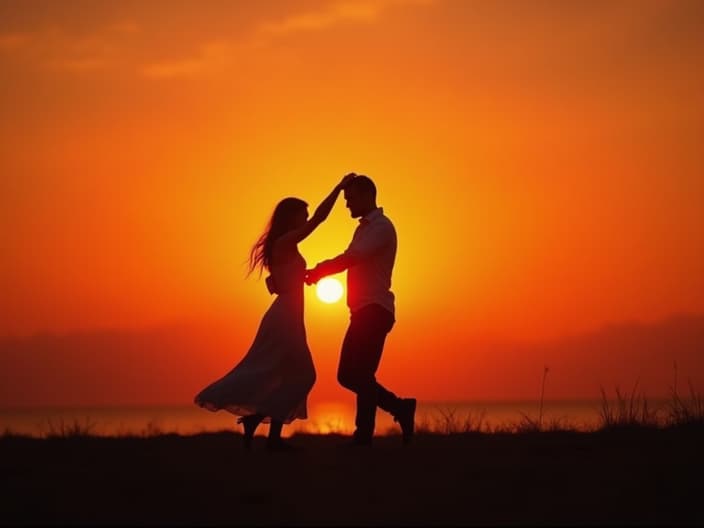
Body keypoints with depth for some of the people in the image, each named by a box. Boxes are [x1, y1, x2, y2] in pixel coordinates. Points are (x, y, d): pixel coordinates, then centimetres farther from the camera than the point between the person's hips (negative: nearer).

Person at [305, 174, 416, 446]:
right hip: (363, 311, 10)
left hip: (375, 311, -10)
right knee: (348, 375, 9)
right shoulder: (364, 228, 23)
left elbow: (351, 258, -20)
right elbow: (350, 260, 14)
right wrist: (318, 271, -3)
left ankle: (363, 436, -10)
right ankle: (400, 408, 16)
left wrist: (317, 271, -13)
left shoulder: (381, 227, -7)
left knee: (360, 374, -13)